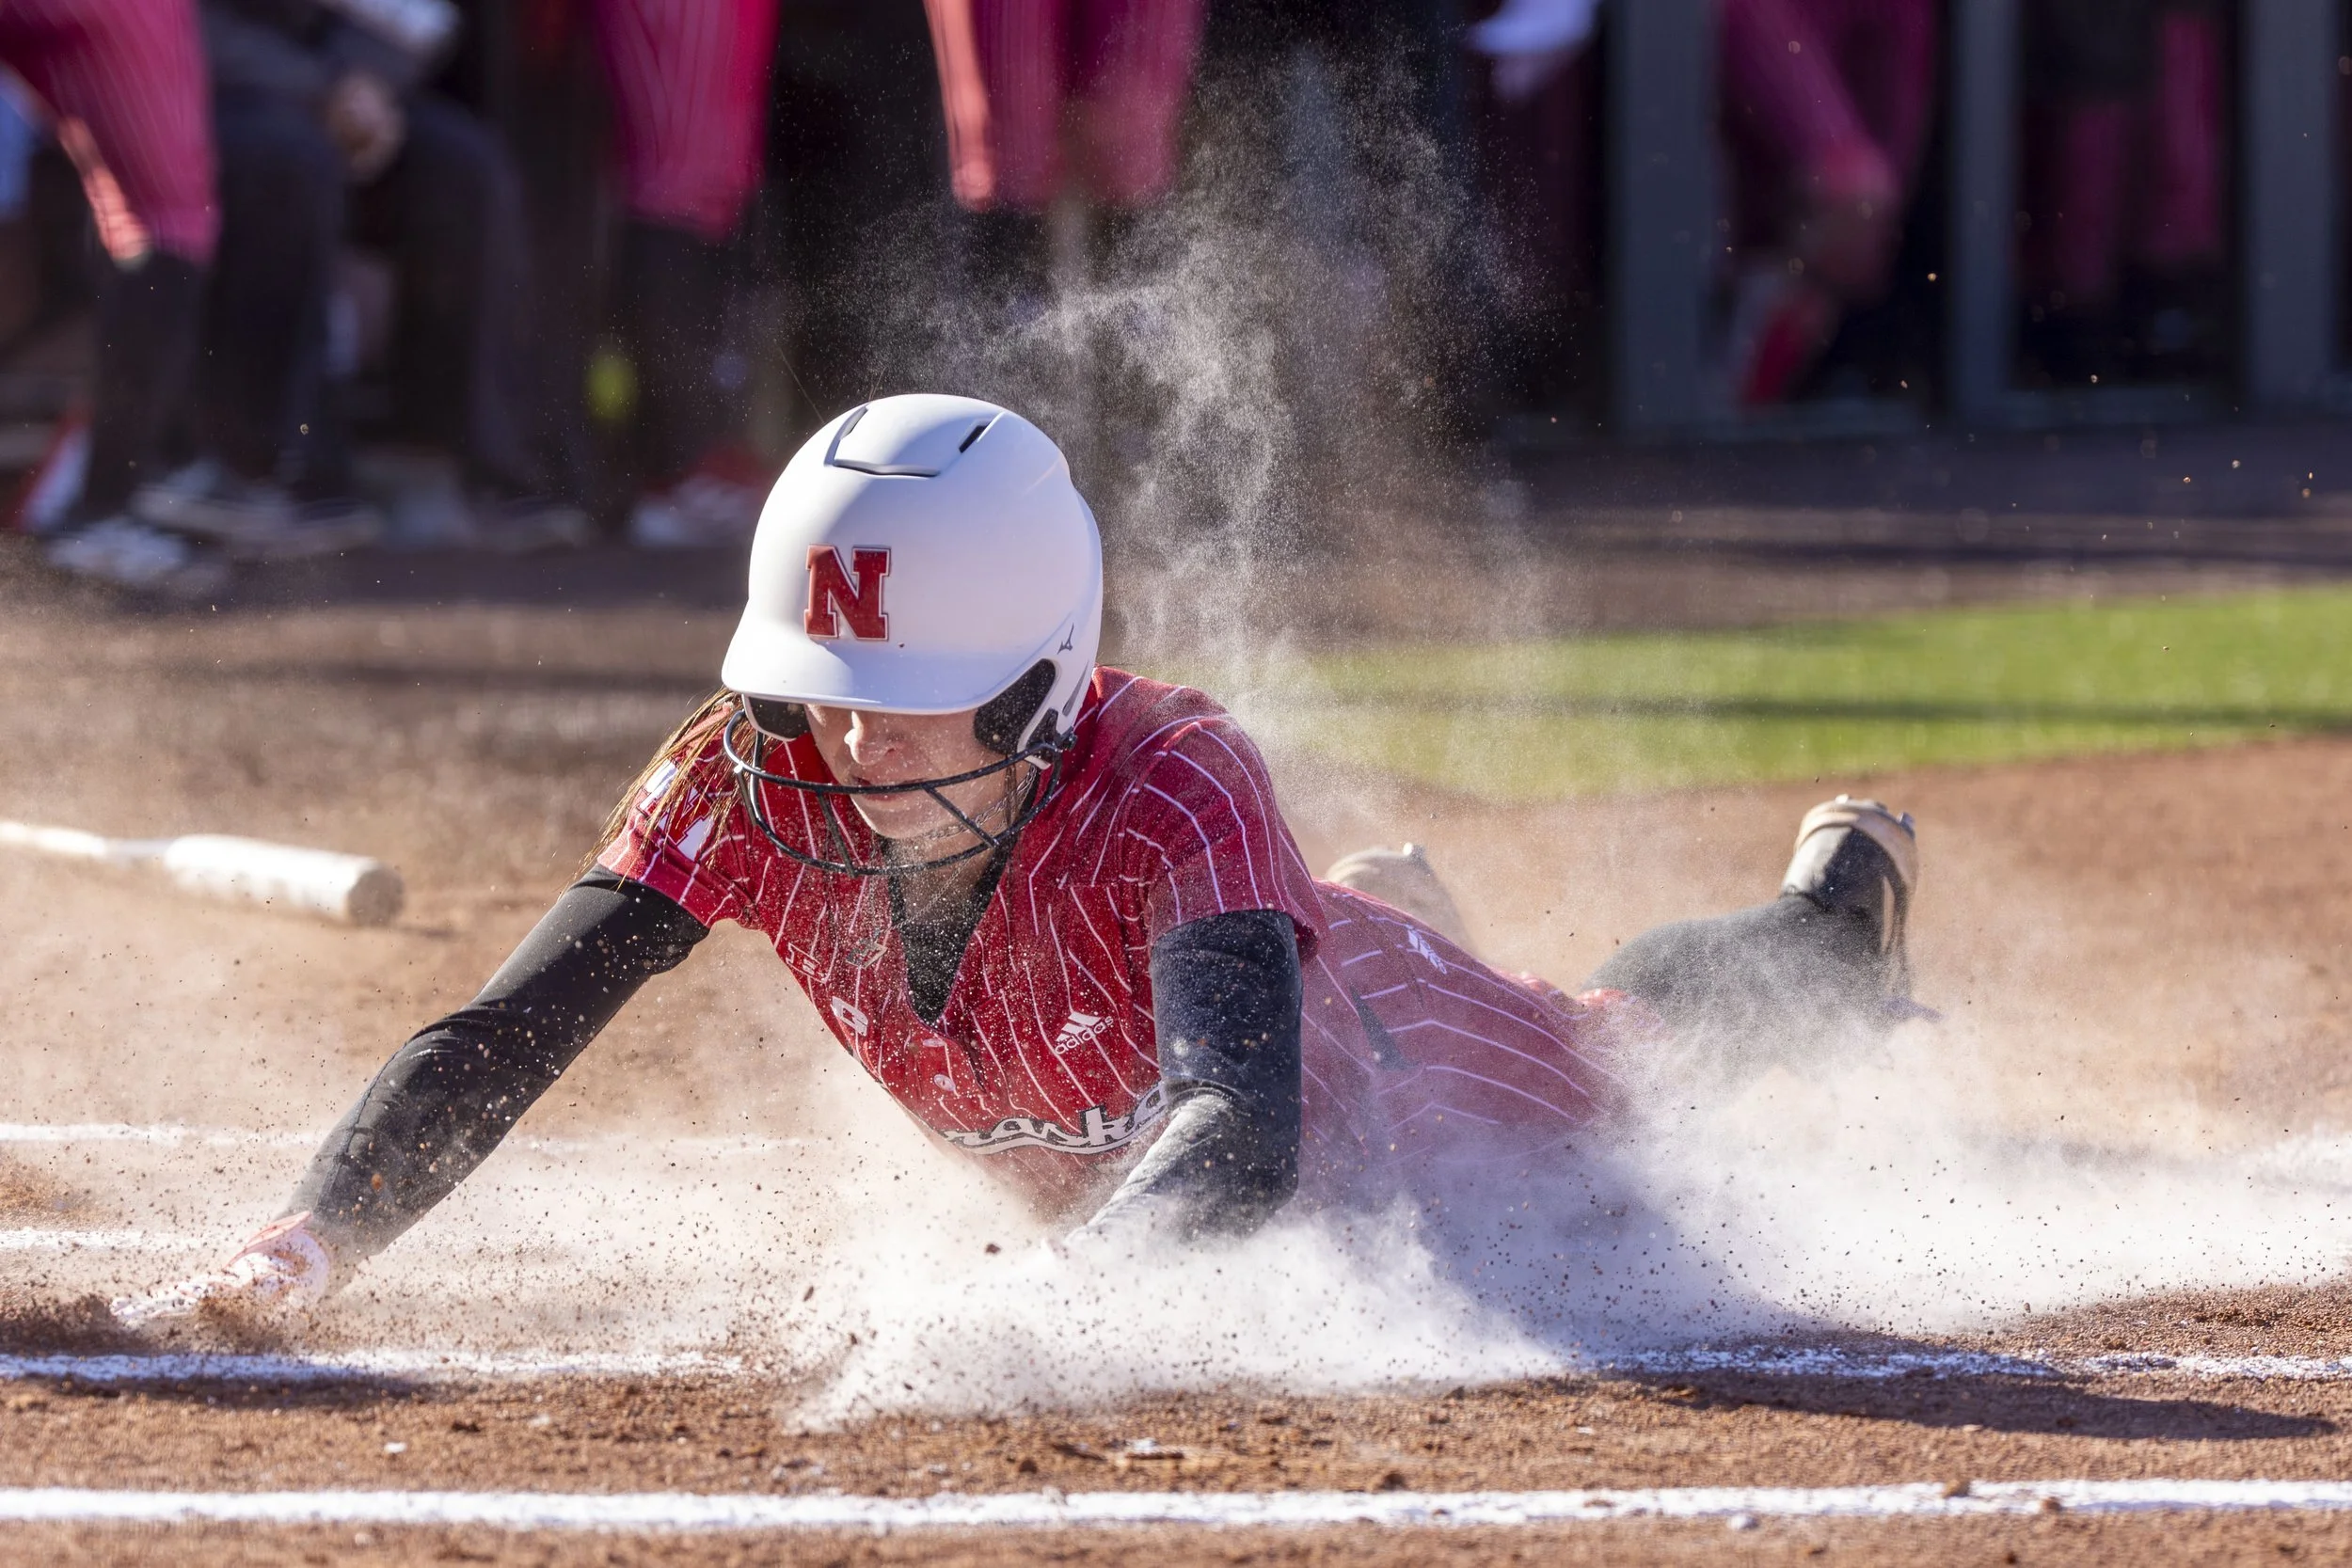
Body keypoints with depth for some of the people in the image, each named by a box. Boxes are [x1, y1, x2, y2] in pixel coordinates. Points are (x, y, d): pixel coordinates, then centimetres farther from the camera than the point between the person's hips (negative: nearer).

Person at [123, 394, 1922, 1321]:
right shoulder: (753, 777, -36)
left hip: (1401, 1104, -3)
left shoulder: (1169, 785, -48)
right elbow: (495, 1044, -38)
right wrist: (305, 1247, -55)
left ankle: (1834, 902, 61)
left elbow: (1239, 1138, -61)